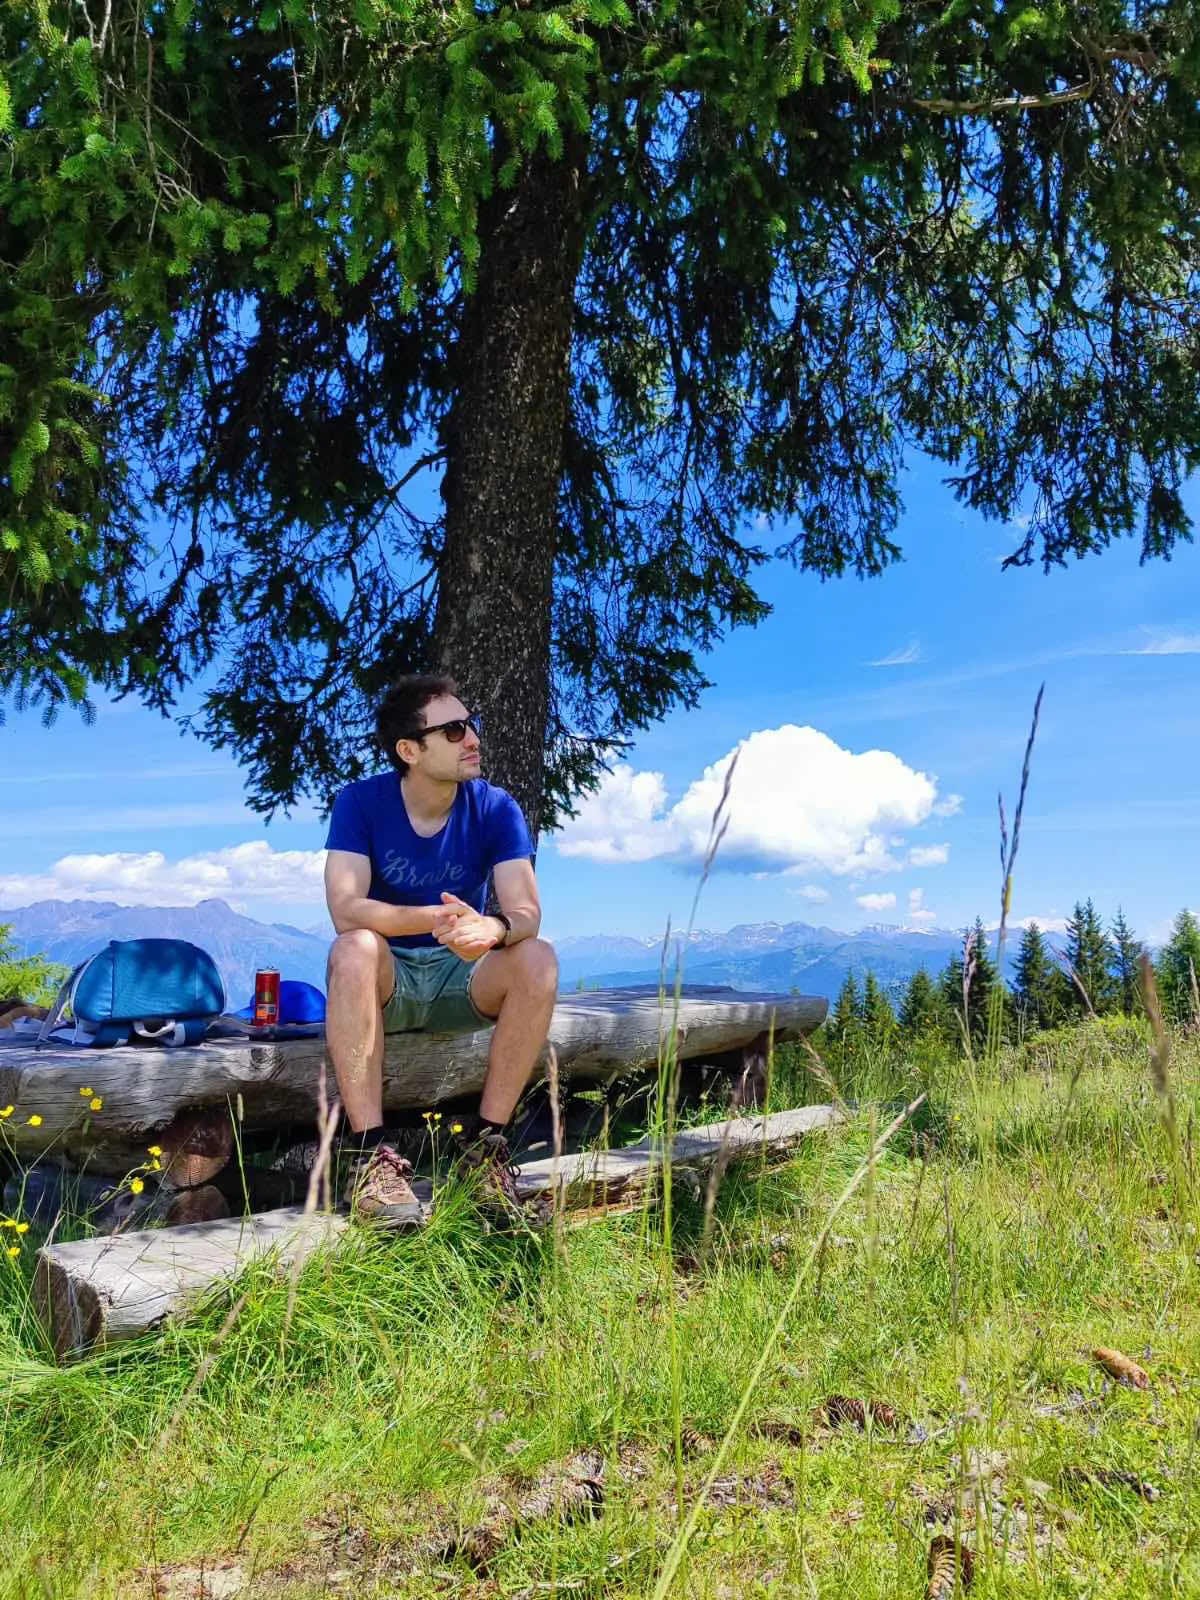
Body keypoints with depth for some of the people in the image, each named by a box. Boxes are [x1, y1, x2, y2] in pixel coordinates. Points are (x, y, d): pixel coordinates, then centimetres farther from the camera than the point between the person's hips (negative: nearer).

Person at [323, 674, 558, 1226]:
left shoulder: (496, 809, -7)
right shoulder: (360, 801, -11)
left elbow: (526, 912, -17)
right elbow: (345, 909, -24)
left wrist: (493, 927, -42)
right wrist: (437, 919, -41)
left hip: (463, 978, 2)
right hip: (387, 979, -2)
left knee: (538, 959, -27)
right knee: (354, 949, -34)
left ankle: (484, 1141, -17)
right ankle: (371, 1153, -31)